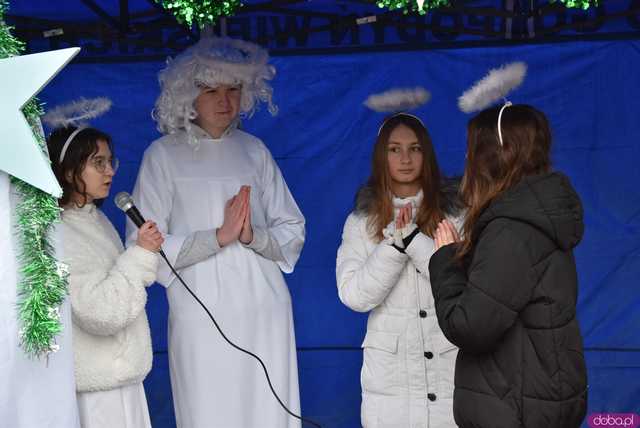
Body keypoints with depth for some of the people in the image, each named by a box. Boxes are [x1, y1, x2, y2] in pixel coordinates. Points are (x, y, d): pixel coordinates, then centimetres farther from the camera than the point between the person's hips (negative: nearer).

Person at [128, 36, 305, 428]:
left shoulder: (254, 150, 10)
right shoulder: (164, 154, 1)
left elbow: (293, 231, 11)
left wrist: (253, 237, -9)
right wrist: (219, 236, -14)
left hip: (266, 309, 3)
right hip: (201, 314, -3)